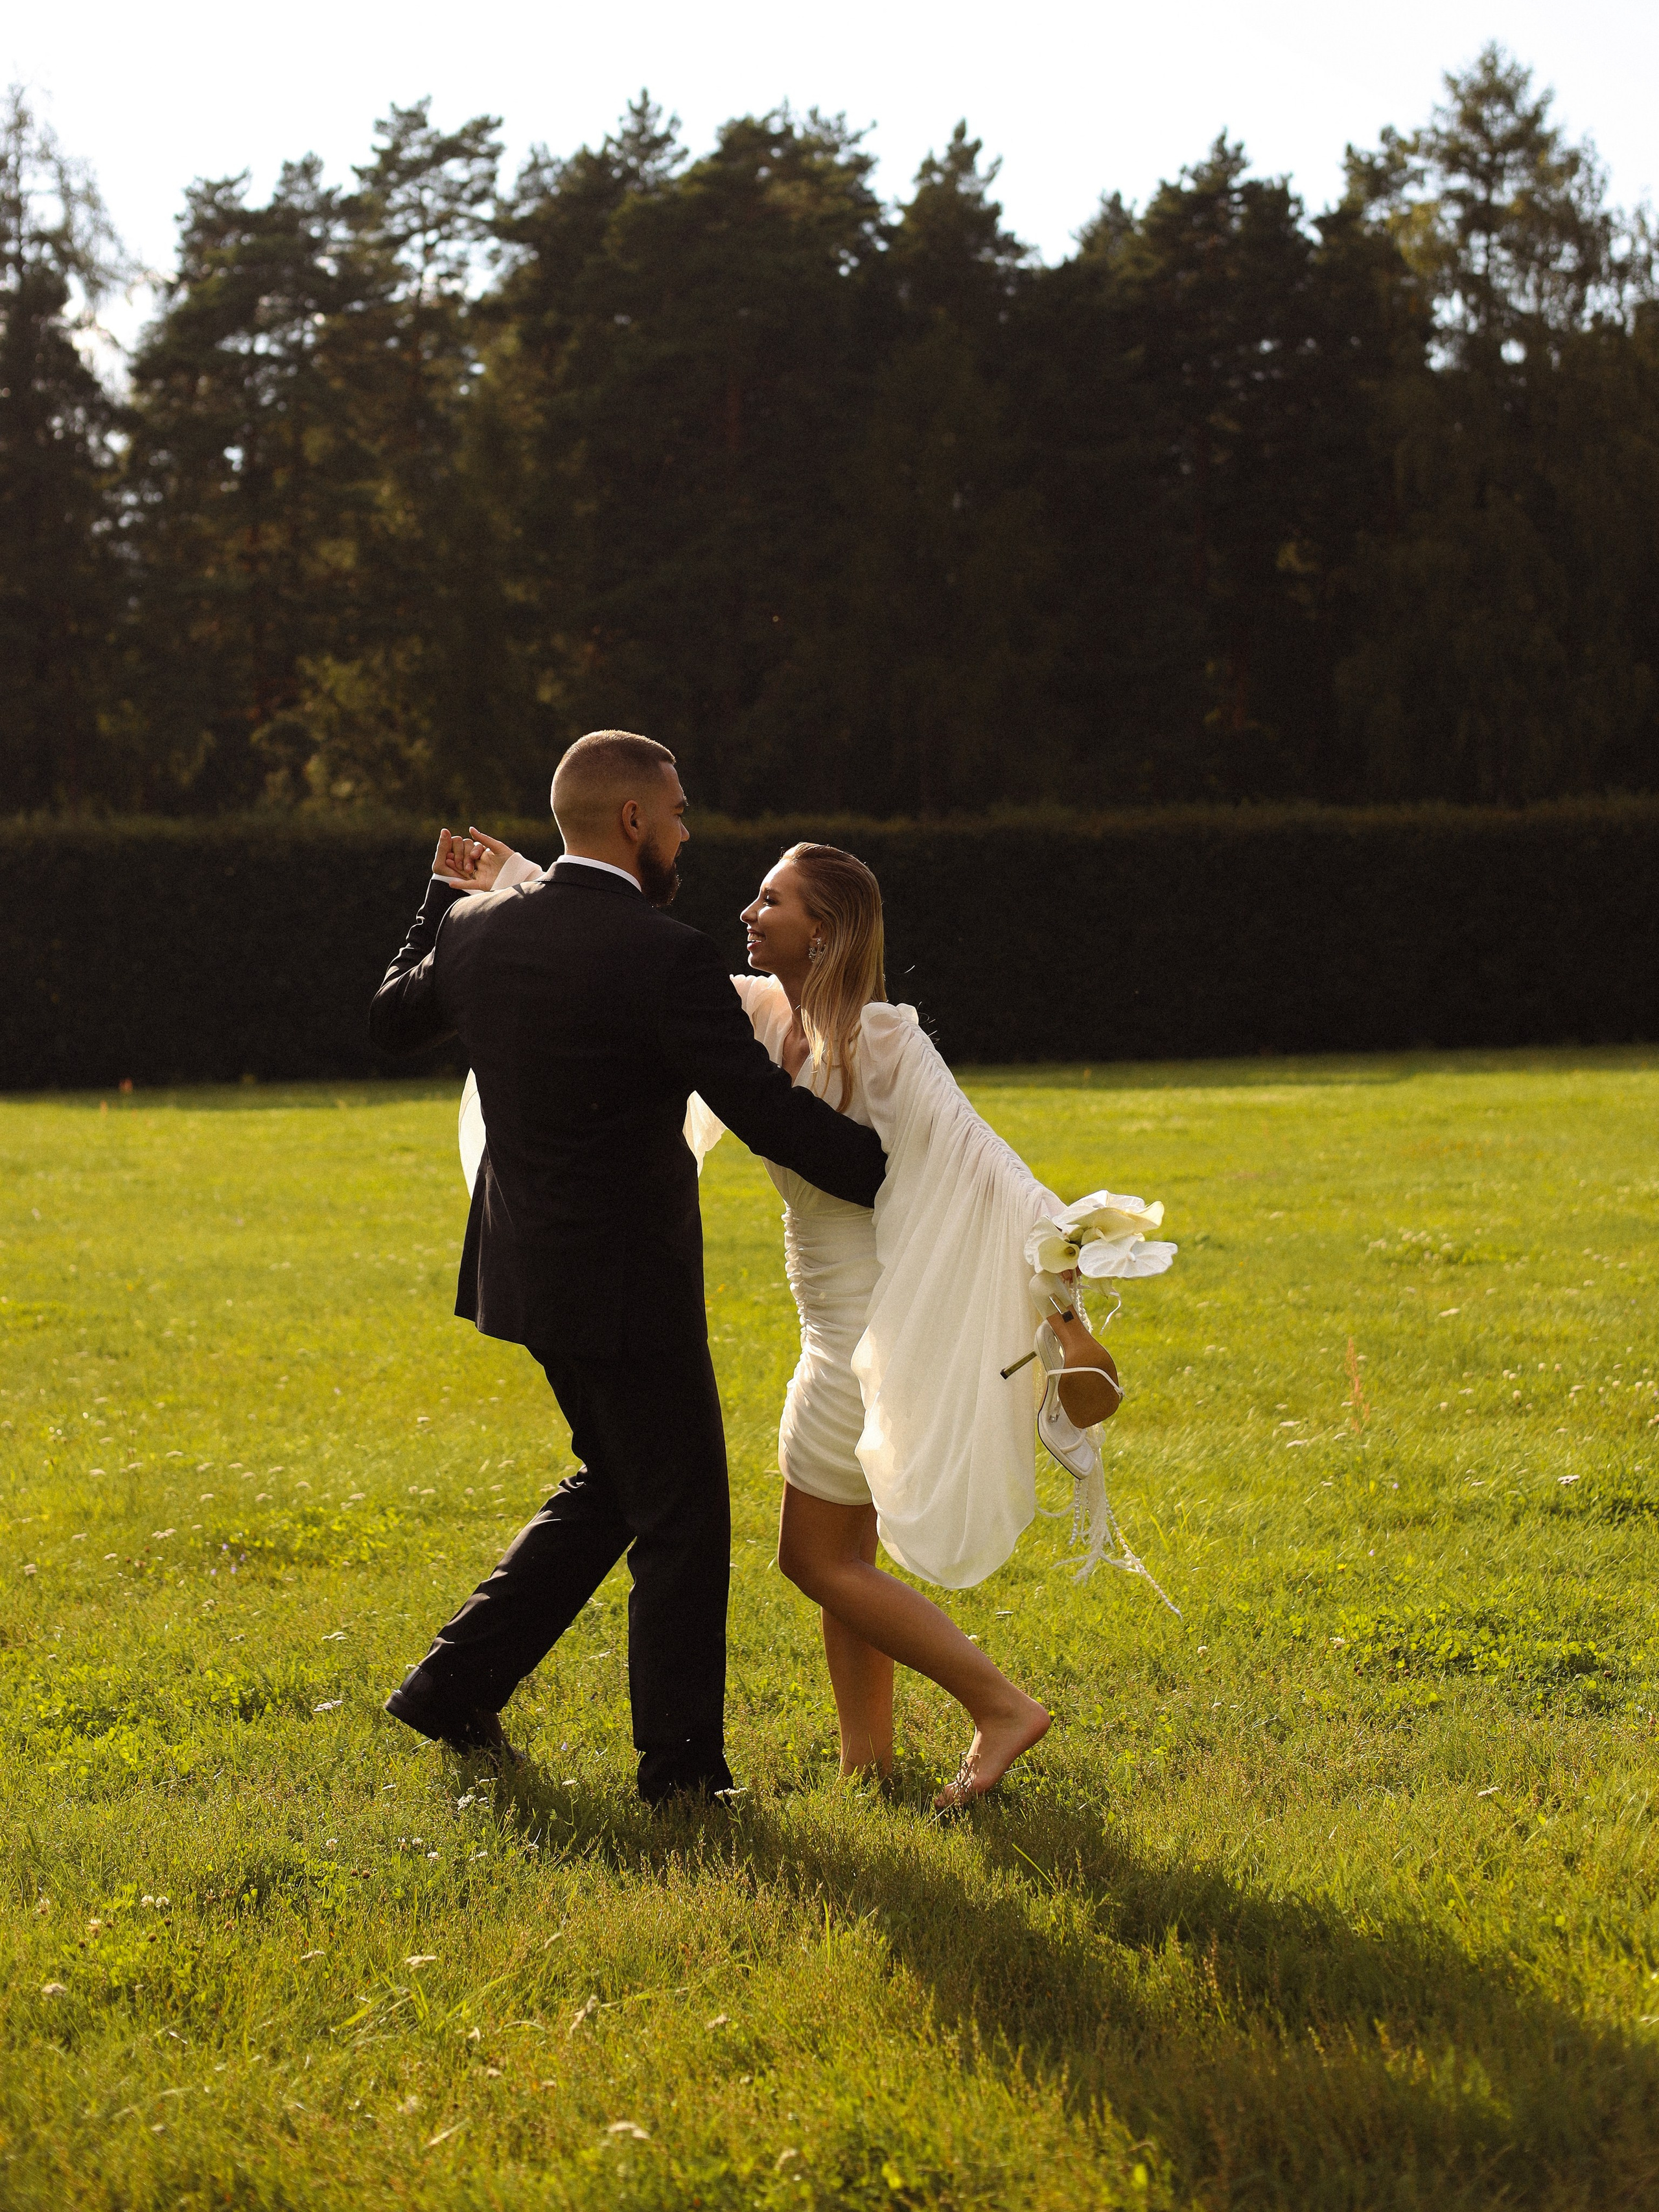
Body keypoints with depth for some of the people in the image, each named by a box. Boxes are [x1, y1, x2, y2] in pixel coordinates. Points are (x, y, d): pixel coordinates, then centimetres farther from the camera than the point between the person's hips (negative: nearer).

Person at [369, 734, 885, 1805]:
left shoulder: (480, 927, 0)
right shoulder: (664, 957, -21)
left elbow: (393, 1018, 20)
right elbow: (768, 1111, -22)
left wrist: (444, 899, 33)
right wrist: (897, 1176, -10)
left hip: (532, 1267, 8)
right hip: (623, 1285, -8)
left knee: (613, 1485, 24)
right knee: (682, 1518, 6)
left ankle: (457, 1685, 23)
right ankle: (681, 1765, 13)